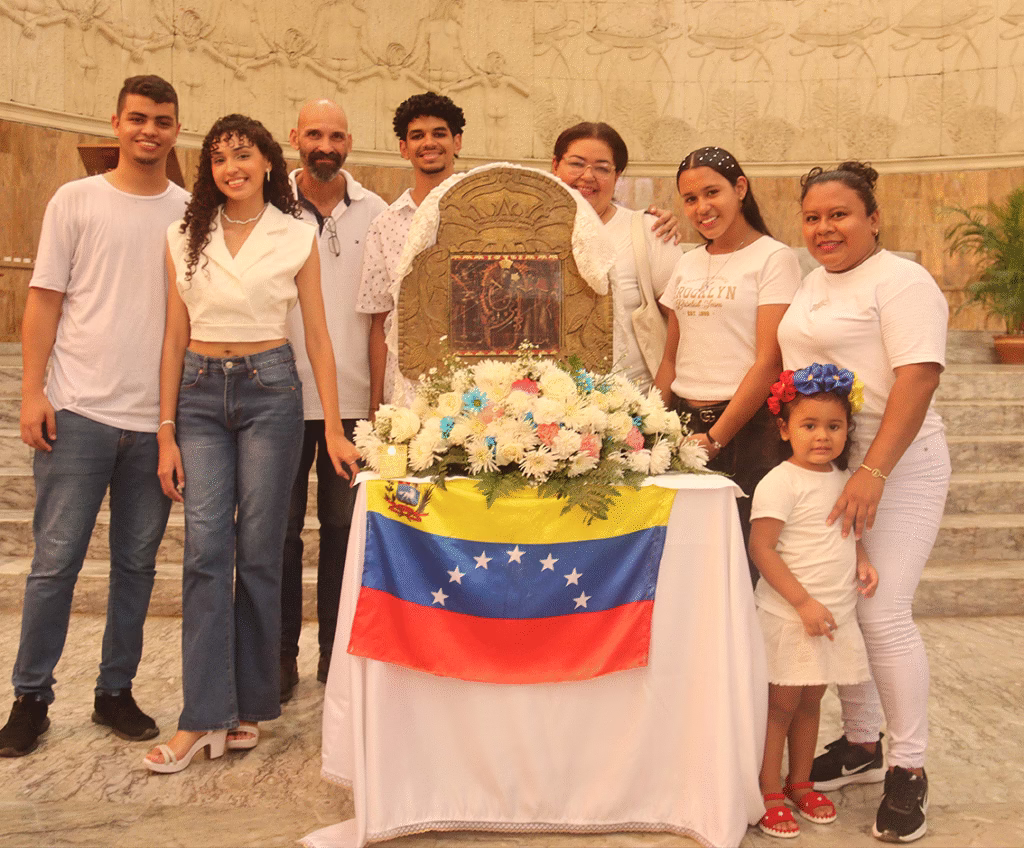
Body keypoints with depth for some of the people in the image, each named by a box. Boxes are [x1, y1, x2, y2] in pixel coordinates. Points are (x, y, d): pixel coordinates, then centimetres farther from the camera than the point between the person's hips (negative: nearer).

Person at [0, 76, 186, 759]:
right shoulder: (76, 201, 4)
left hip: (158, 418, 2)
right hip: (79, 412, -2)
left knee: (137, 562, 9)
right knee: (56, 560, 1)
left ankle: (116, 690, 23)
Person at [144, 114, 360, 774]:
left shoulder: (297, 237, 5)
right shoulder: (186, 238, 9)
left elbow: (318, 336, 4)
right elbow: (175, 337, 9)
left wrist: (334, 428, -1)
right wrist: (166, 433, 4)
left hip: (270, 388, -1)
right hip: (200, 393, 2)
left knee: (259, 553, 1)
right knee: (206, 551, -5)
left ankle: (250, 707, 15)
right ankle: (204, 718, 1)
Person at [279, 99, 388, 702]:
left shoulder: (374, 212, 6)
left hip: (352, 398, 1)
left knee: (344, 526, 8)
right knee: (280, 527, 6)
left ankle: (337, 647, 22)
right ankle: (281, 652, 19)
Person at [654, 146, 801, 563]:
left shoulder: (774, 258, -3)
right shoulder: (687, 265, 14)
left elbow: (769, 360, -10)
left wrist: (714, 437, -14)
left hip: (745, 427, -5)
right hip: (683, 421, 5)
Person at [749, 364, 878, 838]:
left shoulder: (844, 479, 8)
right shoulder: (781, 483, -15)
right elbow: (761, 549, -18)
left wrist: (861, 560, 0)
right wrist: (804, 604, -21)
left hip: (834, 614, 7)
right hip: (789, 616, -7)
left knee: (810, 702, 17)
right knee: (780, 706, 2)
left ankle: (799, 783, 32)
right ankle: (769, 796, 15)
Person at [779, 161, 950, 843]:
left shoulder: (901, 281, -10)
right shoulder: (815, 283, 15)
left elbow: (918, 378, -20)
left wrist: (873, 472, -26)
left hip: (894, 467, -7)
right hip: (827, 465, 8)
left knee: (882, 614, -10)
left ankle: (909, 770, 7)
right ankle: (860, 746, 25)